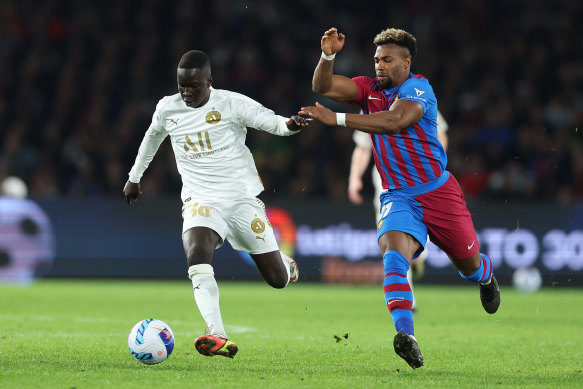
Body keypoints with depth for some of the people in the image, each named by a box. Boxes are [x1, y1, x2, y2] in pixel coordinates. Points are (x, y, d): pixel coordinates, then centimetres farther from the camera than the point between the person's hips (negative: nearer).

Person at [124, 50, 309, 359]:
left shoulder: (232, 104, -8)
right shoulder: (167, 109, 2)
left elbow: (272, 122, -18)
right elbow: (152, 137, 23)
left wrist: (289, 125, -42)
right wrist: (134, 177, 33)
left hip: (242, 197, -1)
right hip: (201, 200, 1)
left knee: (277, 279, 2)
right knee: (196, 254, -32)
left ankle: (285, 263, 43)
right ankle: (217, 336, -41)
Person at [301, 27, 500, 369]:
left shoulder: (418, 88, -14)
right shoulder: (369, 89, 4)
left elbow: (394, 122, -32)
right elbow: (323, 87, -6)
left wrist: (337, 119, -38)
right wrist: (328, 55, -25)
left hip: (438, 191, -3)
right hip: (397, 197, 3)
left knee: (469, 265, 12)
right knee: (394, 257, -26)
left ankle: (487, 276, 52)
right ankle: (406, 335, -40)